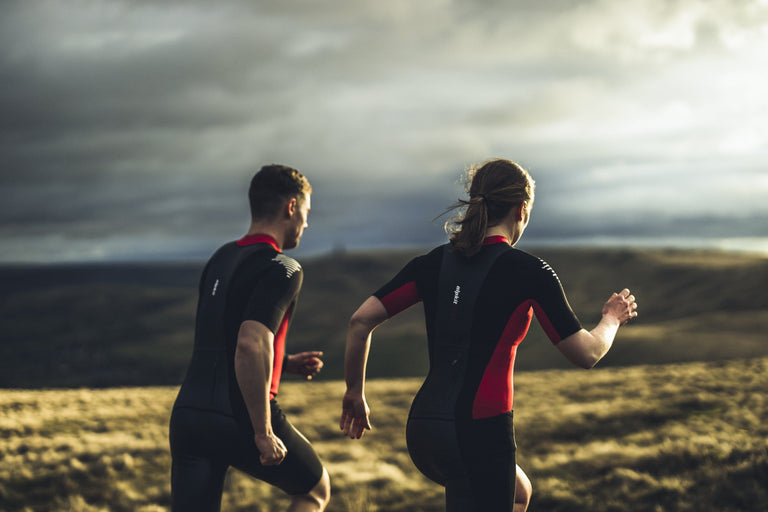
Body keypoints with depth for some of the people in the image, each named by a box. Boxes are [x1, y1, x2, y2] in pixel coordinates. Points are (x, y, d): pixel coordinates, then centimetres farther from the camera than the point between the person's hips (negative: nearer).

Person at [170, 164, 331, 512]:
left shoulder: (220, 260, 16)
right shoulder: (282, 269, -10)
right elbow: (250, 345, -25)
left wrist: (286, 363, 23)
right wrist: (264, 433, -21)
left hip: (188, 414, 6)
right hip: (241, 421, -6)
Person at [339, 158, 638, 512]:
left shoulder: (435, 262, 6)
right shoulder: (528, 271, -8)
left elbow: (360, 320, 2)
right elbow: (586, 354, -4)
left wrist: (355, 393, 15)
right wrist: (611, 319, 17)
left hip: (422, 429, 7)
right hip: (480, 435, -7)